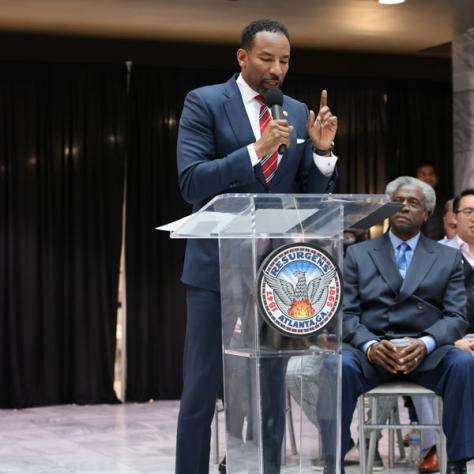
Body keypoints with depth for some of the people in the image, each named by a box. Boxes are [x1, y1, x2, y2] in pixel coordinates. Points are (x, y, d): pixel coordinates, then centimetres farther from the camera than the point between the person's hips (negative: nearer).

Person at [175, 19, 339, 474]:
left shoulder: (298, 113, 10)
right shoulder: (204, 103, -4)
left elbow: (312, 196, 9)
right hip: (218, 265, -4)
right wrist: (255, 150, -23)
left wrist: (321, 150, -9)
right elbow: (191, 183, -14)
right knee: (201, 386, 0)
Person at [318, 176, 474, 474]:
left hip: (427, 352, 0)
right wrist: (371, 346, -15)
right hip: (370, 349, 0)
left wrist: (425, 344, -16)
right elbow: (346, 314, 7)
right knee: (338, 366, -33)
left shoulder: (448, 258, 17)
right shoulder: (358, 255, 16)